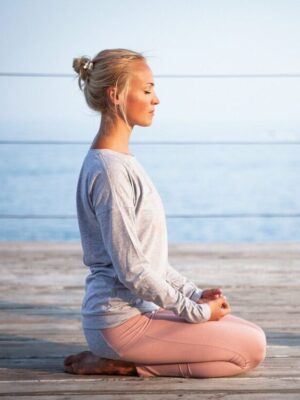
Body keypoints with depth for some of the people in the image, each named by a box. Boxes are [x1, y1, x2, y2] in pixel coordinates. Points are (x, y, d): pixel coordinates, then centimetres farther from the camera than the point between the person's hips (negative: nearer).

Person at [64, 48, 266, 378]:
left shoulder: (123, 161, 13)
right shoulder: (108, 170, -19)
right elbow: (130, 268, -21)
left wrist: (194, 294, 8)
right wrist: (196, 311, -13)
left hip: (142, 308, 10)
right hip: (121, 320, -10)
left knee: (252, 334, 15)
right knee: (252, 348, -8)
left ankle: (122, 358, 8)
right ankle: (126, 364, -6)